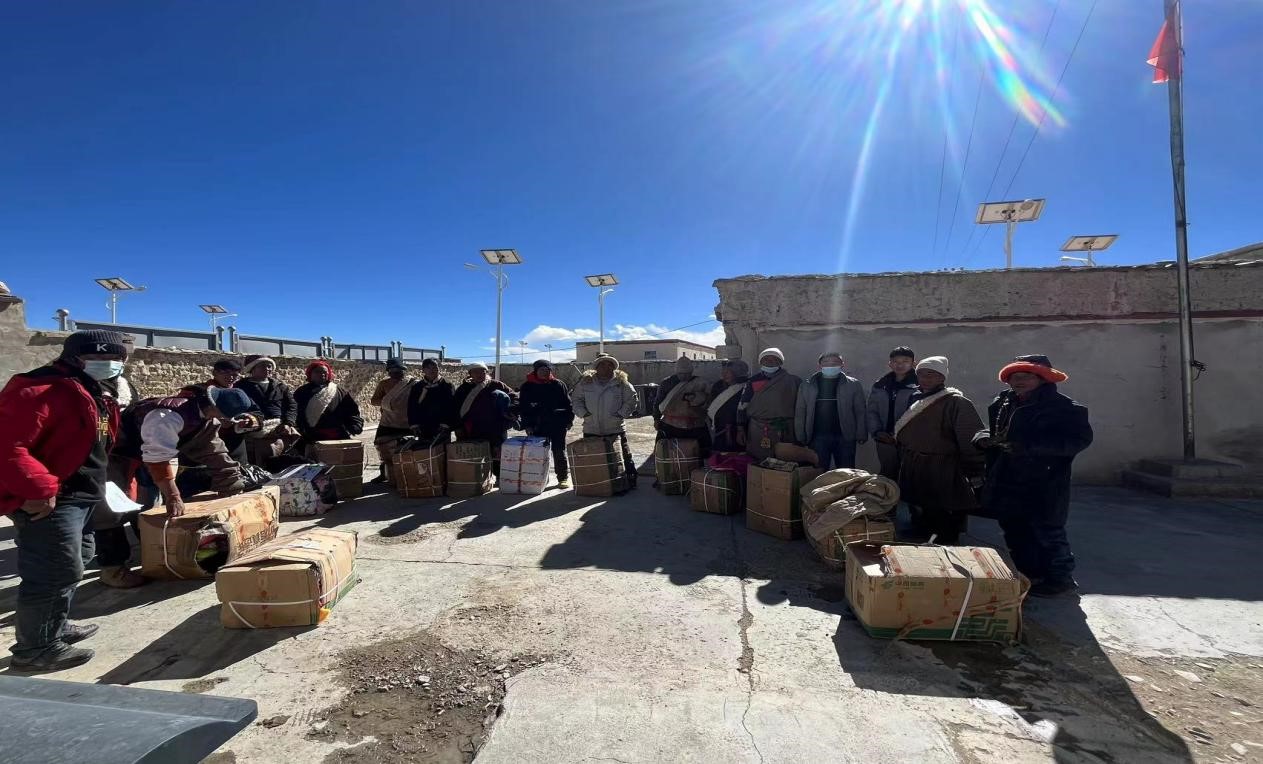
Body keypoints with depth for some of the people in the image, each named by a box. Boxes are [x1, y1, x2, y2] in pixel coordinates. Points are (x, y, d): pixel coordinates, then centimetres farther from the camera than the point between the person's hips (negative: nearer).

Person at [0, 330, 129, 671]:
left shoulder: (90, 393, 14)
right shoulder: (40, 390, -19)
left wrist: (96, 485, 18)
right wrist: (37, 489, -29)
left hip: (79, 496, 11)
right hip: (48, 501, -11)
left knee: (68, 569, 21)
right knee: (56, 573, -4)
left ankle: (53, 628, 36)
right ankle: (34, 648, 11)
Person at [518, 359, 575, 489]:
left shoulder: (558, 385, 4)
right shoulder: (527, 386, 5)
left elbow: (567, 404, 5)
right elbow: (523, 407, 5)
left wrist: (569, 420, -2)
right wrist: (527, 425, -3)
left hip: (557, 425, -1)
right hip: (537, 426, 1)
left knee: (559, 451, 3)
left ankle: (563, 477, 11)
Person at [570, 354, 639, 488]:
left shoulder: (621, 383, -1)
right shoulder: (586, 382, 5)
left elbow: (631, 400, 3)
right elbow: (576, 399, 11)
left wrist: (622, 413, -8)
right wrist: (582, 412, -3)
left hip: (615, 429, -2)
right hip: (591, 430, 2)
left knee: (624, 457, 4)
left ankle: (629, 481, 18)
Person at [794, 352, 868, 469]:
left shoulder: (853, 385, 6)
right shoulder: (806, 385, 7)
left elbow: (861, 412, 4)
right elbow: (800, 413, 6)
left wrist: (861, 436, -4)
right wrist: (801, 438, 0)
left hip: (845, 437, 0)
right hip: (817, 437, 1)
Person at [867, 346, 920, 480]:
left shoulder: (920, 385, -6)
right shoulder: (879, 386, 11)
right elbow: (872, 411, 11)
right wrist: (876, 431, -3)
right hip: (885, 440, 5)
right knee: (887, 476, 16)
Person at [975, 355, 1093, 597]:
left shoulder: (1064, 408, -10)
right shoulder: (1002, 404, 11)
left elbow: (1080, 439, -21)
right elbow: (993, 430, 25)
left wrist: (1026, 445, -27)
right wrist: (984, 437, -1)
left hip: (1042, 488, -7)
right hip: (1007, 486, 8)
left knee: (1047, 534, 3)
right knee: (1015, 533, 17)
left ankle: (1060, 577, 23)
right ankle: (1028, 575, 33)